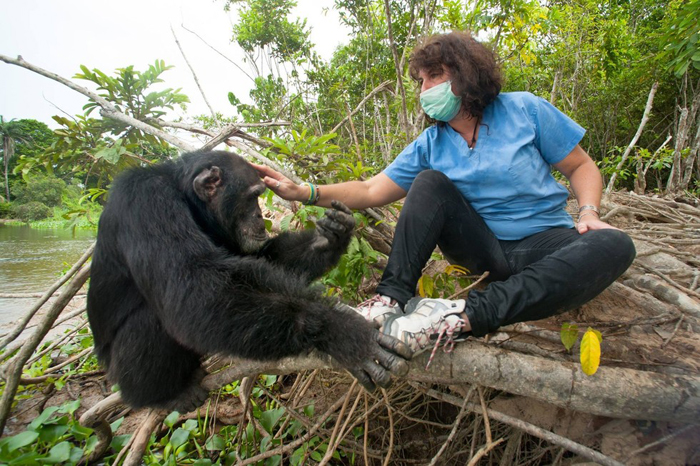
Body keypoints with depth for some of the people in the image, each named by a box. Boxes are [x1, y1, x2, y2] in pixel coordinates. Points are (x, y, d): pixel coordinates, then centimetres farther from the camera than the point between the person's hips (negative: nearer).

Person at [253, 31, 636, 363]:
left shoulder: (525, 109, -3)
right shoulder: (430, 144, 2)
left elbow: (582, 166, 4)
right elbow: (371, 191, -5)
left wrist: (589, 211, -16)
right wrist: (304, 192, -16)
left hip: (543, 242, 0)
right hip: (483, 247, 1)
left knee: (613, 246, -31)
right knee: (429, 181, -18)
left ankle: (465, 316, -43)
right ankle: (392, 298, -31)